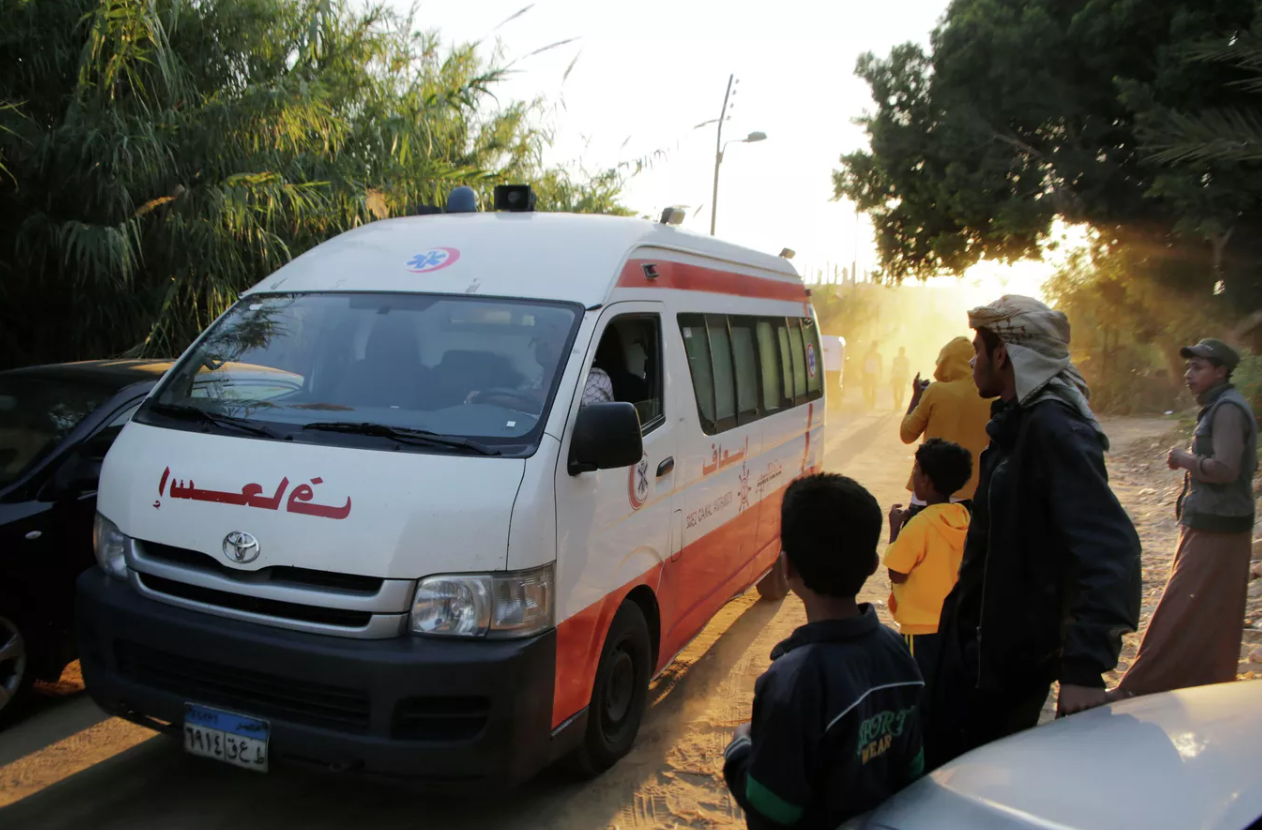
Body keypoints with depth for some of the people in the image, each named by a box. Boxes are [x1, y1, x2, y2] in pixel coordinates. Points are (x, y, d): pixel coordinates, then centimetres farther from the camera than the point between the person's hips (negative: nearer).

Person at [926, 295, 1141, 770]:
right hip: (978, 636, 9)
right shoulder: (1018, 422, 8)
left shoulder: (1053, 430, -24)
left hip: (1010, 654, -9)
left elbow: (1111, 549, -33)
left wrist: (1086, 666, -36)